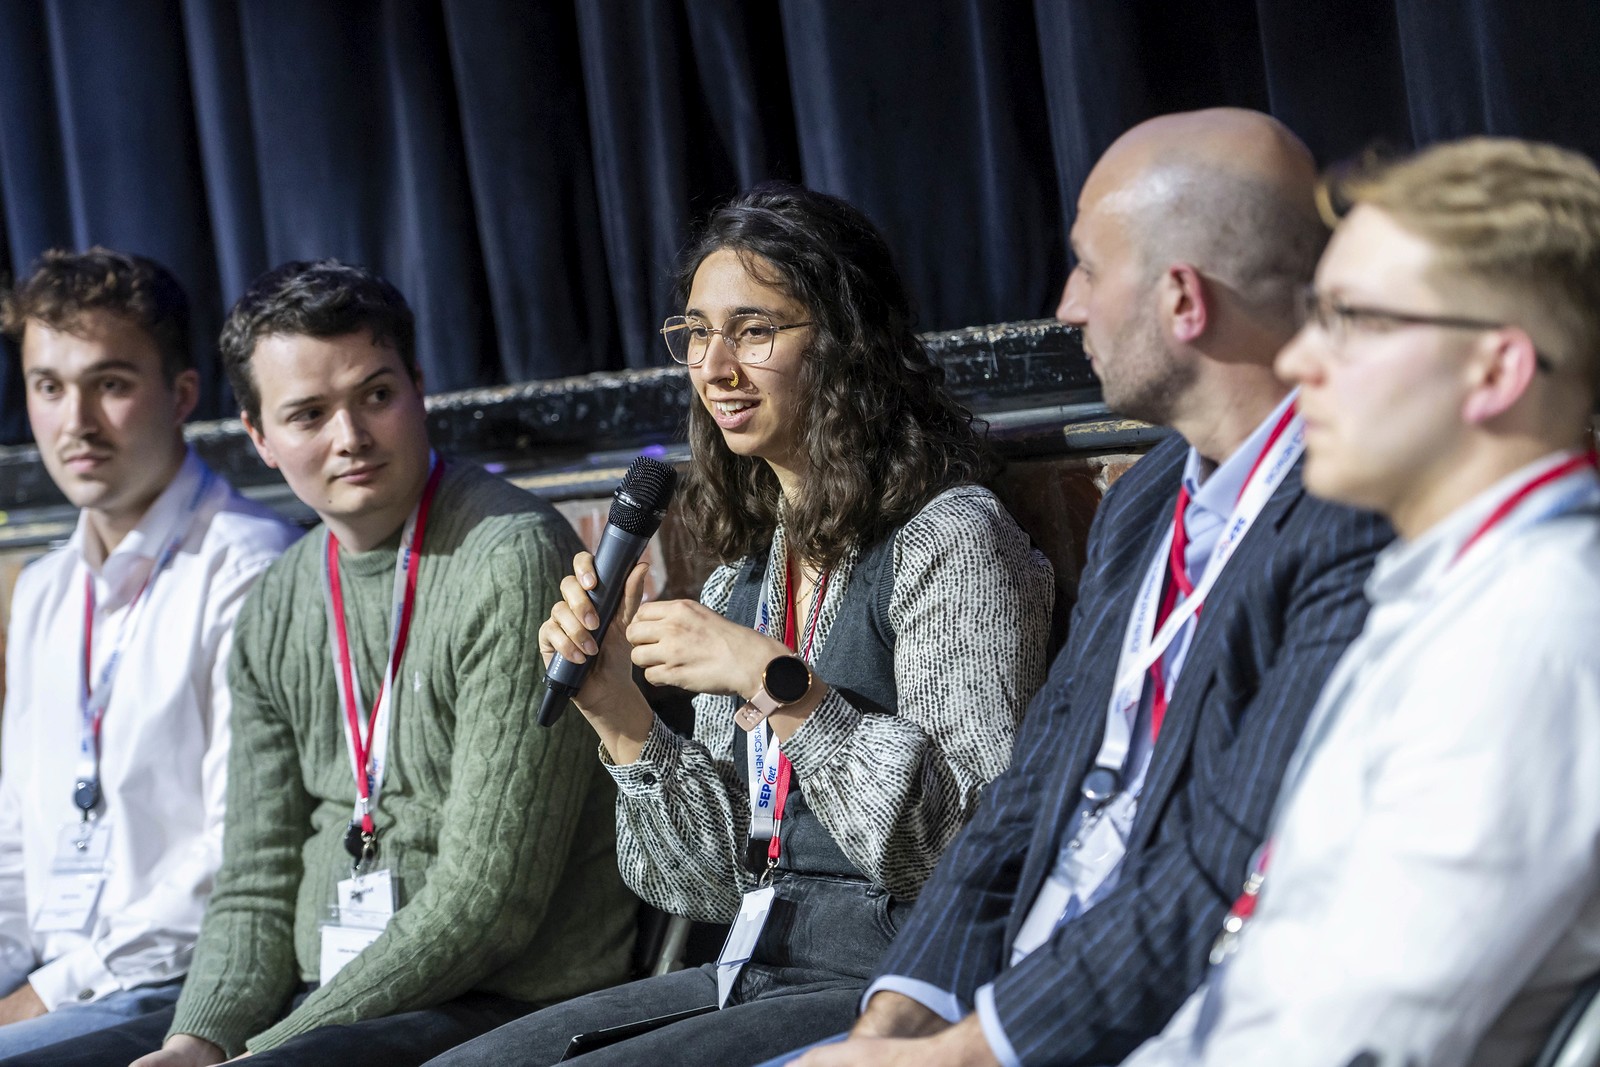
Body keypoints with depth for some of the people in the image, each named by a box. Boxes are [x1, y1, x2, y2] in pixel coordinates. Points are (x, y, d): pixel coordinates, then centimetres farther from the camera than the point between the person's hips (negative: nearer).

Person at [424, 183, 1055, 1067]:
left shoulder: (948, 539, -9)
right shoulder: (742, 579, 13)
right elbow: (714, 886, 12)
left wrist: (780, 685, -21)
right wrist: (617, 713, -2)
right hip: (752, 976, 8)